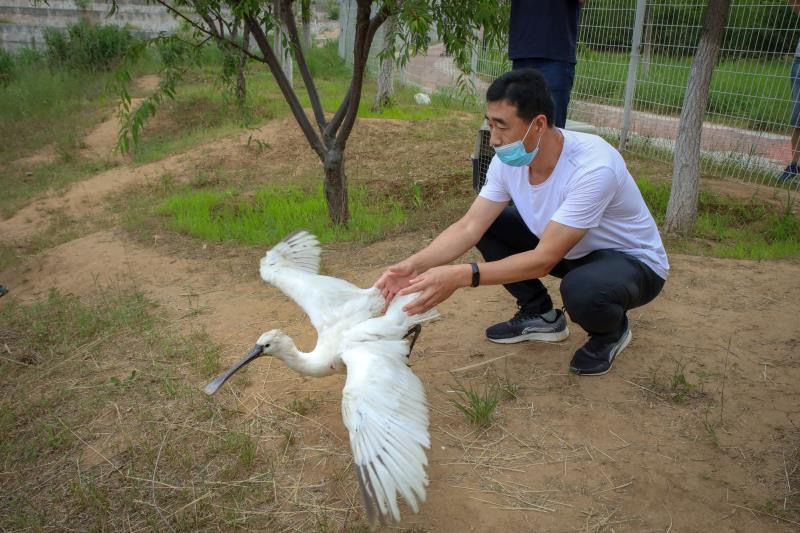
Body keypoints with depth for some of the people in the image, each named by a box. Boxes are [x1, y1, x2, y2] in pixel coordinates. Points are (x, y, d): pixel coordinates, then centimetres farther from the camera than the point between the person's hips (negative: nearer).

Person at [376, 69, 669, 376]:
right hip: (570, 249, 6)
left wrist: (460, 276, -44)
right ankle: (540, 315, 9)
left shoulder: (593, 166, -36)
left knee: (581, 289, -40)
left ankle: (611, 332, -1)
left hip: (633, 260, -6)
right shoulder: (508, 160, -16)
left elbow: (544, 259, -37)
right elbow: (469, 227, -17)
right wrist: (414, 265, -33)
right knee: (488, 225, -9)